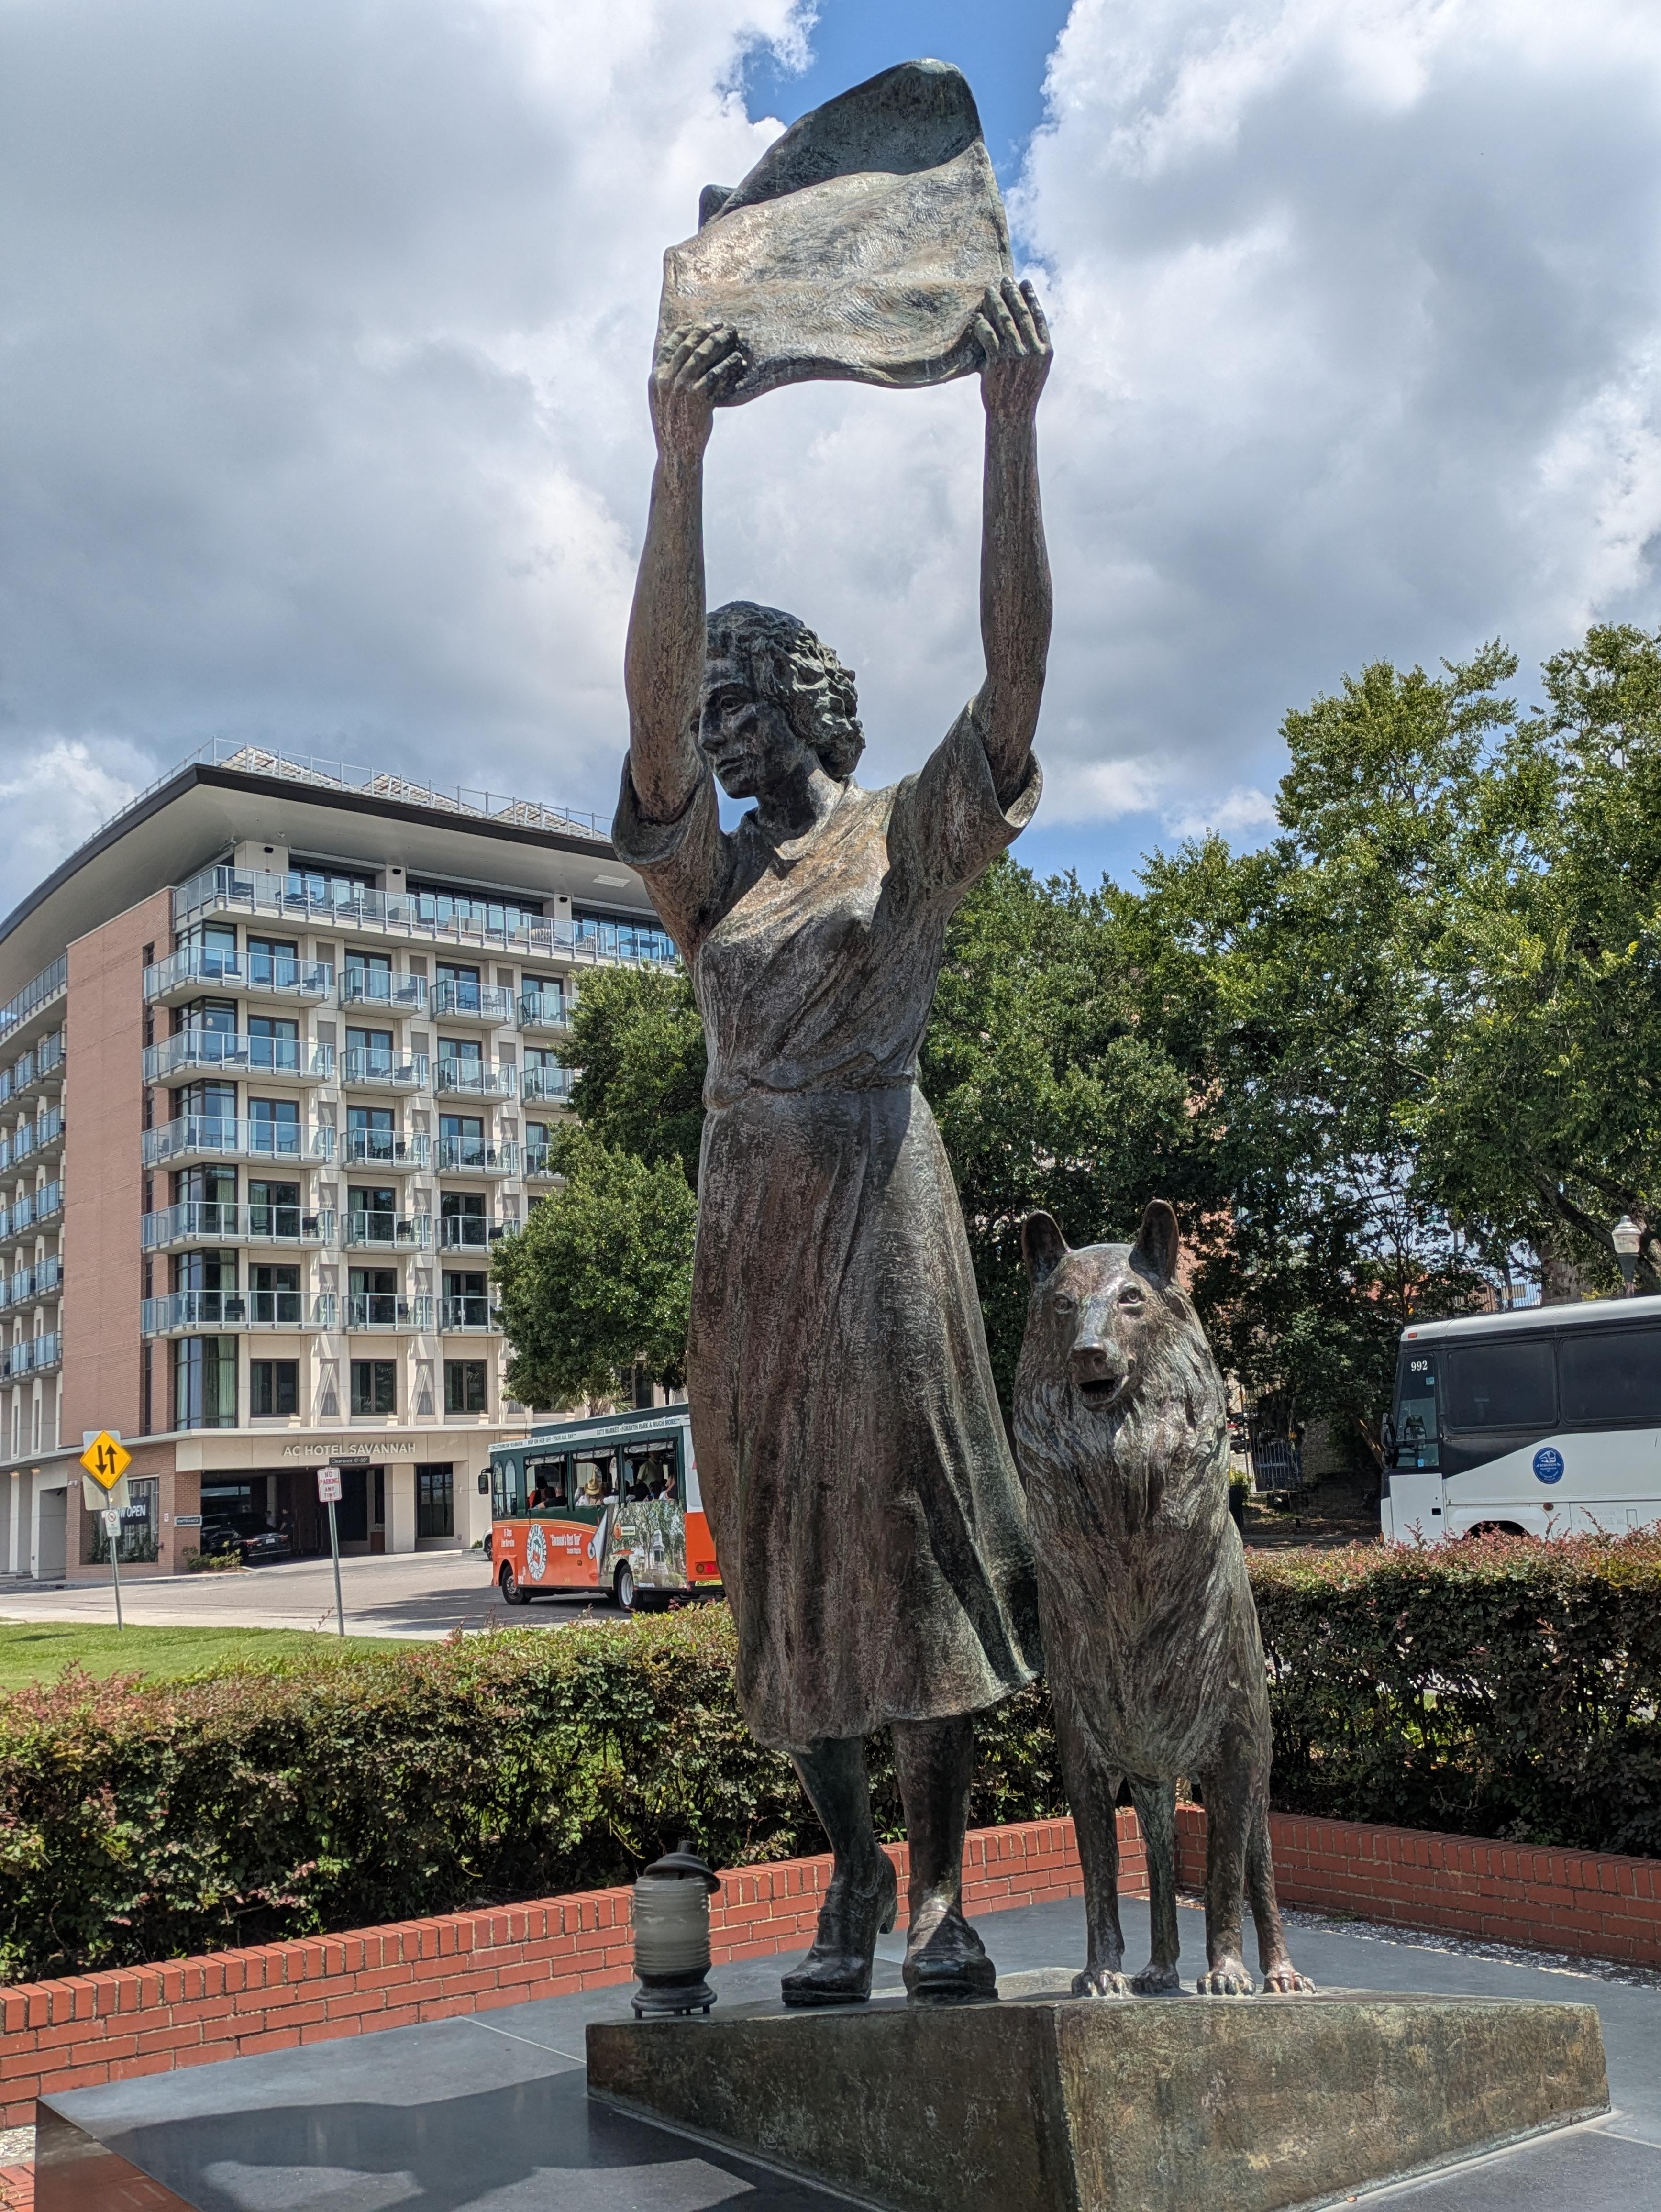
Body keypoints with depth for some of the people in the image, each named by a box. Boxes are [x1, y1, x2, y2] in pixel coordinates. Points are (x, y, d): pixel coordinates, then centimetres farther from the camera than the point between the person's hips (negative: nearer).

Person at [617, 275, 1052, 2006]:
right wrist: (679, 462, -14)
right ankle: (849, 1877, 12)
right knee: (782, 1537, 3)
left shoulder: (908, 833, 6)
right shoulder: (706, 867, 13)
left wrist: (1009, 430, -16)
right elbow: (652, 693, -3)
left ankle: (940, 1891, -2)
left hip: (880, 1194, -4)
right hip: (747, 1209, 4)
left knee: (909, 1510, -8)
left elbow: (1014, 666, -7)